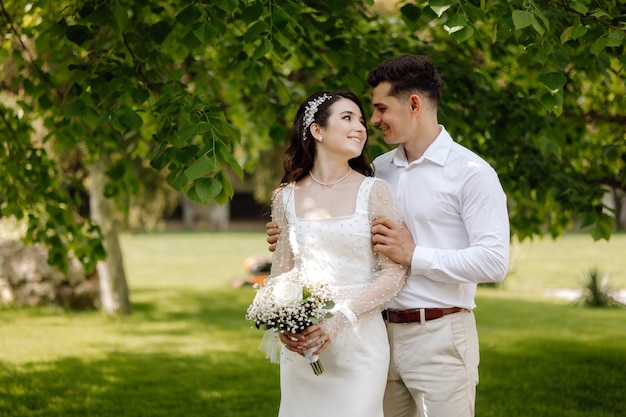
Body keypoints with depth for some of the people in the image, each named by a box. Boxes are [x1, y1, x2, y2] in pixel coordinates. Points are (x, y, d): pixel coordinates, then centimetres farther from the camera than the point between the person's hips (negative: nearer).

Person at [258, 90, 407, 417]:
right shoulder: (287, 197, 6)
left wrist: (341, 319, -16)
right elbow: (281, 271, 11)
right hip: (301, 344, 2)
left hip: (358, 339, -2)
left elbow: (394, 273, -5)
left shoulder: (373, 191, -2)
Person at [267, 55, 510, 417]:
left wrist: (415, 256, -16)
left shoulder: (471, 173, -7)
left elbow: (495, 262, -15)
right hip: (383, 333, 6)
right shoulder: (378, 169, 13)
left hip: (439, 336, -6)